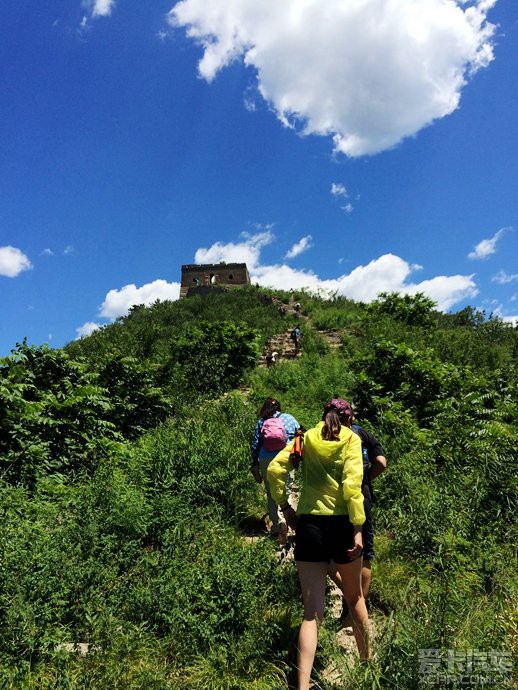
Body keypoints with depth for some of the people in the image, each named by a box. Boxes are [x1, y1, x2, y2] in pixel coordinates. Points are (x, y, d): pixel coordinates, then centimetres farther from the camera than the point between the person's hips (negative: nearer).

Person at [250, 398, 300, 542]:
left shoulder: (261, 422, 8)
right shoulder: (289, 418, 9)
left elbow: (255, 444, 8)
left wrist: (254, 465, 14)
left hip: (266, 460, 0)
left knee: (271, 492, 10)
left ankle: (278, 522, -1)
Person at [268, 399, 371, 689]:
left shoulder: (307, 438, 8)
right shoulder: (352, 439, -1)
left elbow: (274, 469, 0)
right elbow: (352, 484, -13)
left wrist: (285, 506, 7)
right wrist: (358, 529, -12)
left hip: (308, 523, 1)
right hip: (341, 523, -1)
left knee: (313, 611, 7)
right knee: (355, 597, 24)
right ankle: (368, 661, 43)